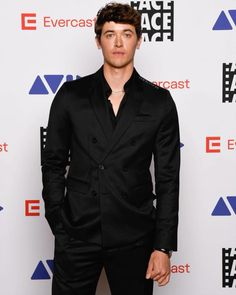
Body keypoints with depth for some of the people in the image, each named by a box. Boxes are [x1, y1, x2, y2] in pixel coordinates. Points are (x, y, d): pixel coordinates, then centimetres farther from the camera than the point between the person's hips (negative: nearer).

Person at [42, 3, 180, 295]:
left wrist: (163, 247, -4)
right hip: (77, 234, 1)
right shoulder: (71, 95, 1)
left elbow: (168, 178, 0)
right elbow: (53, 163, 6)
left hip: (134, 238, 0)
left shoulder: (159, 102, 0)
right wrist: (58, 227, 0)